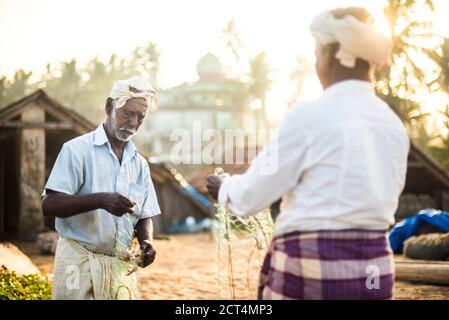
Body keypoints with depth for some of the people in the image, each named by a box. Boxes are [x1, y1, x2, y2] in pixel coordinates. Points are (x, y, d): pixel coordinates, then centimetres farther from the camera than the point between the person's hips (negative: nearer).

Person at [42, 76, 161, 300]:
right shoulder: (78, 150, -6)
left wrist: (146, 242, -6)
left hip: (120, 265, 5)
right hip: (79, 261, -5)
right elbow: (49, 205, -14)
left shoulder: (140, 164, 11)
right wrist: (100, 200, -27)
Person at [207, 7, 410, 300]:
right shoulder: (393, 124, 6)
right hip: (375, 266, 6)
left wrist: (224, 187, 15)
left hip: (311, 265, -6)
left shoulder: (309, 116, -12)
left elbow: (252, 196, -6)